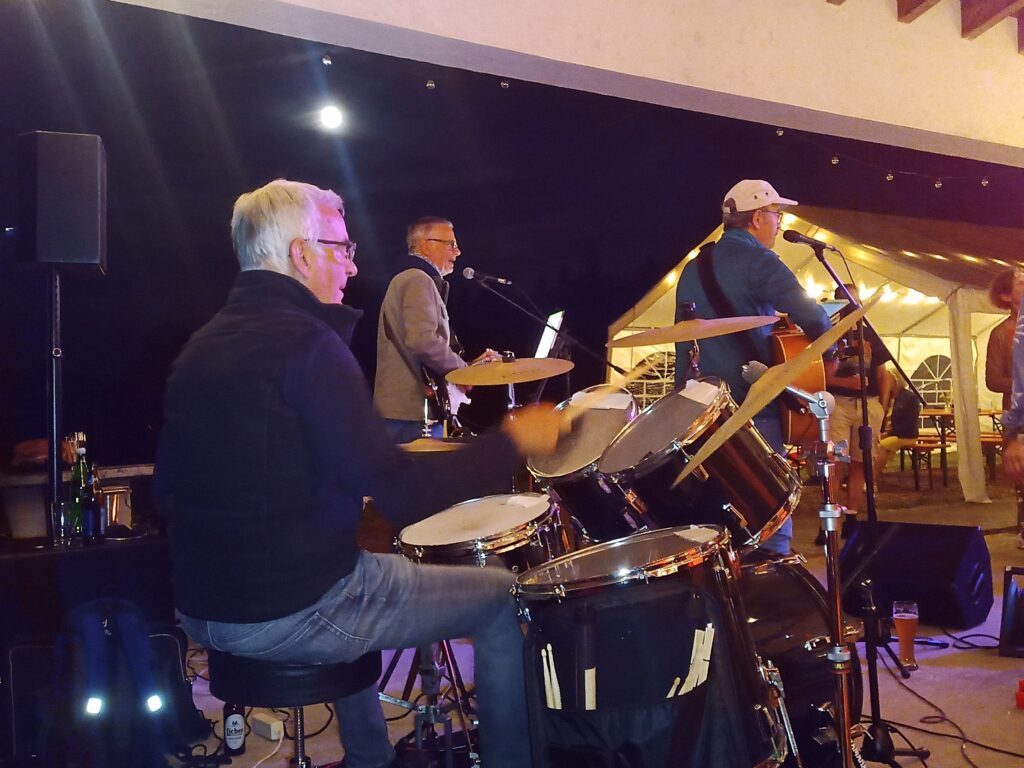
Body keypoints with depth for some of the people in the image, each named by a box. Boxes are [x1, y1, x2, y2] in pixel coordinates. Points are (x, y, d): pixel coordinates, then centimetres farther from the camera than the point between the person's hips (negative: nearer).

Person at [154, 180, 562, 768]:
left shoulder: (201, 346, 7)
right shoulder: (305, 341, -18)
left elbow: (174, 493, 14)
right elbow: (405, 498, -23)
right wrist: (514, 440, -12)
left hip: (201, 608, 9)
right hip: (291, 613, -8)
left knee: (360, 563, 37)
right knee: (502, 597, 7)